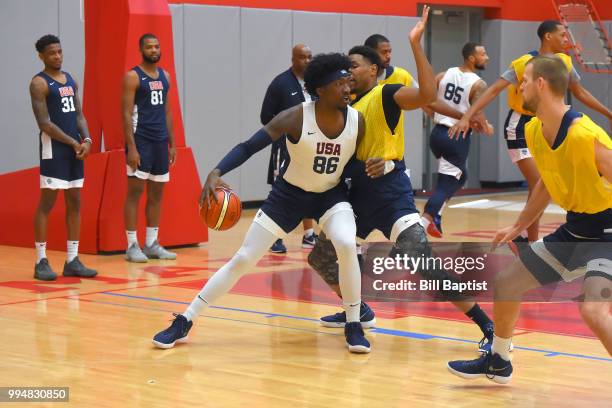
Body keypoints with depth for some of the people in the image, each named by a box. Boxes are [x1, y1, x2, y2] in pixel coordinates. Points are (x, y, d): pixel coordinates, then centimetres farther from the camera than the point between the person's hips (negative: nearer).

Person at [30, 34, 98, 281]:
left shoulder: (71, 80, 15)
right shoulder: (39, 83, -9)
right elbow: (44, 123, -15)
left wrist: (86, 140, -4)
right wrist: (73, 143, -15)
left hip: (75, 149, 8)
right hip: (53, 149, -8)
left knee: (75, 203, 8)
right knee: (47, 203, -5)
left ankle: (72, 260, 13)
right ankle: (41, 261, 0)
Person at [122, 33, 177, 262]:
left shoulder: (164, 76, 13)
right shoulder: (133, 77, -7)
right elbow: (126, 114, -12)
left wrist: (171, 144, 13)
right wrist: (131, 148, -19)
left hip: (160, 142, 7)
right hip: (140, 141, -7)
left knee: (157, 192, 9)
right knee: (135, 191, -5)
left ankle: (152, 244, 15)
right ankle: (132, 246, -2)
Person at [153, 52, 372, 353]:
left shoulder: (357, 120, -16)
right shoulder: (295, 118, -25)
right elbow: (248, 147, -25)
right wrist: (216, 173, -38)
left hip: (331, 194, 2)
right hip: (289, 194, -1)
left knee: (347, 244, -30)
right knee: (243, 259, -3)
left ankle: (353, 326, -11)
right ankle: (184, 321, 10)